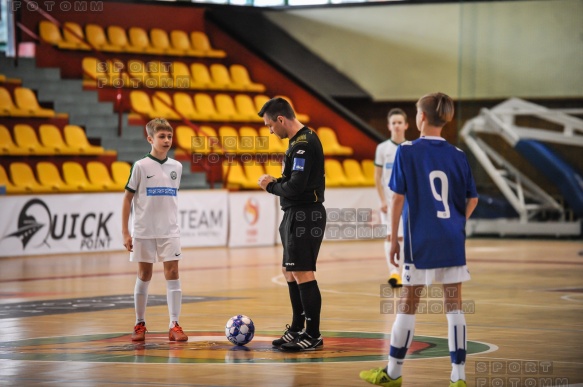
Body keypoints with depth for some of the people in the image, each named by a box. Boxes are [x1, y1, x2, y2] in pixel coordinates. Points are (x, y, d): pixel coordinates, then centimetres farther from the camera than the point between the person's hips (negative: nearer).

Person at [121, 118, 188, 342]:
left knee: (172, 273, -5)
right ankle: (140, 325, 15)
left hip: (169, 231, 3)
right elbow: (127, 199, -2)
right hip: (144, 231, -2)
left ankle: (174, 326, -5)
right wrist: (125, 233, -6)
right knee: (144, 276, 5)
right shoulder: (141, 166, -4)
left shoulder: (176, 167, 7)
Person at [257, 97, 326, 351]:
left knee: (302, 273, -9)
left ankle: (313, 335, -6)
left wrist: (271, 186, -7)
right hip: (296, 215, 11)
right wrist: (276, 183, 4)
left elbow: (296, 187, -24)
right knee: (290, 272, 16)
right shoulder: (300, 141, 15)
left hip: (305, 216, -11)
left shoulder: (304, 144, -18)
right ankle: (297, 329, 26)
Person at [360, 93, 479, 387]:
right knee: (453, 305, 5)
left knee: (408, 305, 7)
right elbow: (472, 199, 8)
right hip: (453, 242, 3)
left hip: (420, 241, -3)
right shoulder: (457, 155, 4)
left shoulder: (407, 151, -7)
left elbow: (398, 198, -8)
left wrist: (393, 238, -1)